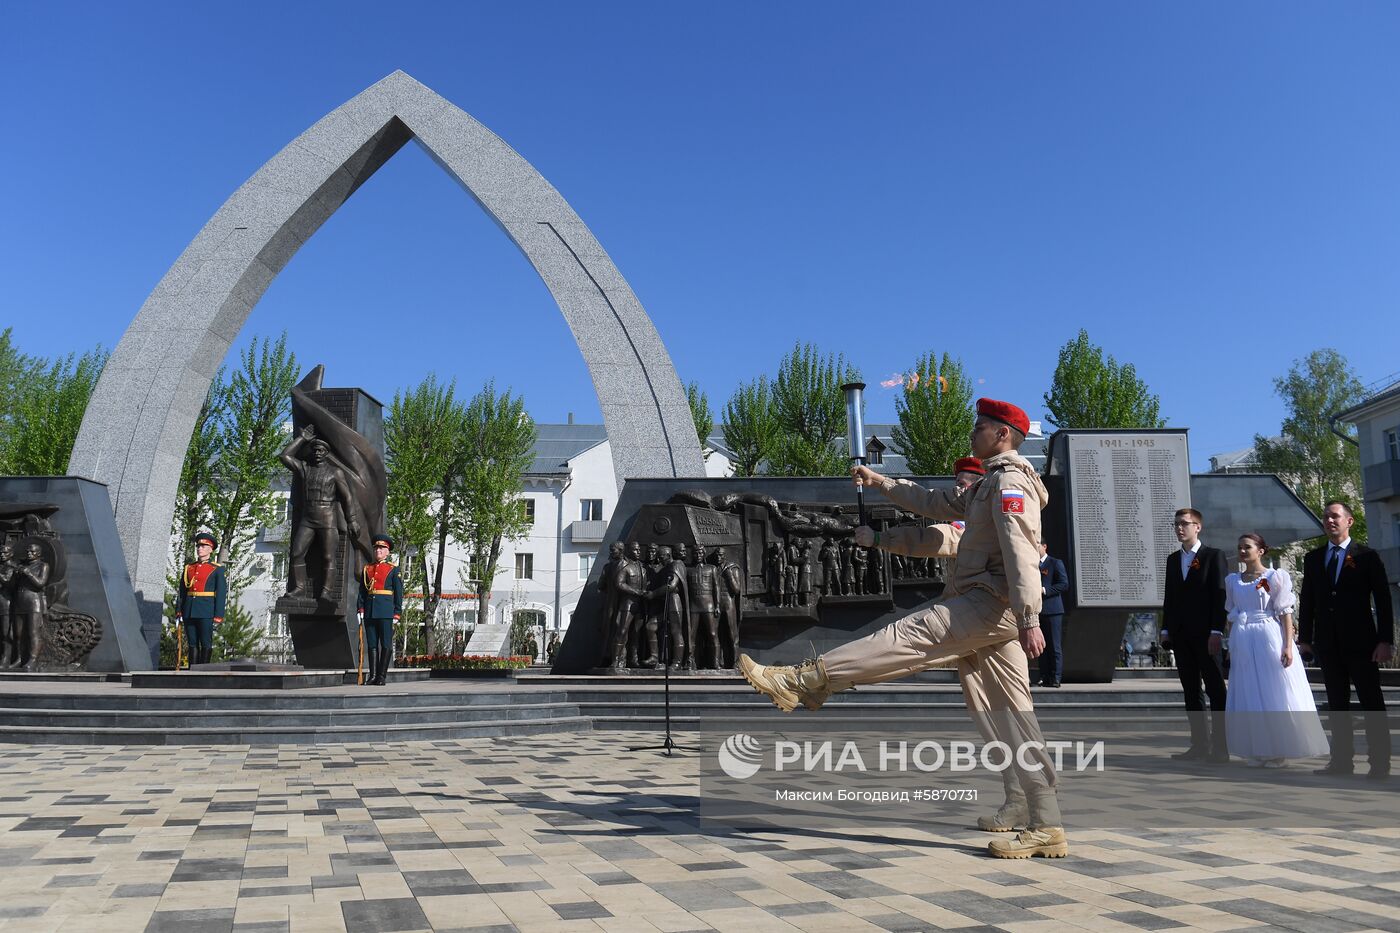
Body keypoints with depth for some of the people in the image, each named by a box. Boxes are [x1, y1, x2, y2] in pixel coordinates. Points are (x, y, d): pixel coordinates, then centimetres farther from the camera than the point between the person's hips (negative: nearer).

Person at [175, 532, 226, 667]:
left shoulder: (217, 570, 1)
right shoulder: (188, 568, 14)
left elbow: (221, 595, -3)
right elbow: (181, 592, 15)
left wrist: (218, 616, -10)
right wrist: (178, 611, 7)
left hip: (206, 612, -4)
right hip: (189, 612, 4)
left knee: (206, 644, -2)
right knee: (192, 644, 7)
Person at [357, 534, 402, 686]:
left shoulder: (393, 570, 4)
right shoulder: (366, 569, 15)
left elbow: (398, 593, 1)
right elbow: (362, 591, 14)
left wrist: (397, 614, -5)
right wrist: (360, 609, 3)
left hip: (386, 611, -4)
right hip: (370, 611, 4)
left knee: (386, 644, -3)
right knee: (372, 644, 4)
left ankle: (382, 676, 2)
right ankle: (373, 675, 8)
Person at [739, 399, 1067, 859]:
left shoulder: (1009, 482, -6)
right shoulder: (989, 486, 28)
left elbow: (1020, 555, -18)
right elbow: (937, 502, 37)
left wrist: (1029, 621, -27)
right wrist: (880, 482, 35)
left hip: (989, 603, -10)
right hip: (991, 613, 10)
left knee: (906, 638, -16)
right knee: (1010, 714, 5)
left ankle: (801, 682, -20)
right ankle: (1046, 828, 4)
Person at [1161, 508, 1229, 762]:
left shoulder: (1214, 556, -2)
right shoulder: (1173, 559, 14)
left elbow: (1220, 595, -8)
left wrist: (1216, 631, -14)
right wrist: (1166, 629, 8)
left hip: (1205, 634, -6)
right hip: (1180, 635, 6)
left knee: (1216, 690, 0)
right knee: (1191, 692, 7)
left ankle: (1220, 746, 4)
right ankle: (1200, 744, 12)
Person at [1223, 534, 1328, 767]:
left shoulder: (1275, 577, -2)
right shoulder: (1232, 580, 11)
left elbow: (1285, 613, -6)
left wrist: (1288, 646, -13)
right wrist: (1231, 647, 11)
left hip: (1270, 640, -4)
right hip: (1243, 642, 4)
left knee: (1276, 694, 0)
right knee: (1248, 697, 6)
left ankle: (1278, 751, 10)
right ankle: (1257, 751, 14)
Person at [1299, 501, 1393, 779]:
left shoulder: (1366, 556, -1)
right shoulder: (1313, 558, 9)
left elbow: (1383, 600, -4)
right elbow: (1307, 600, 10)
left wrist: (1385, 640, -10)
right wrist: (1304, 636, 7)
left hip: (1360, 641, -4)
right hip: (1328, 642, 4)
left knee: (1372, 701, 2)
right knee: (1336, 702, 8)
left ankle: (1380, 762, 8)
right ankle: (1342, 759, 14)